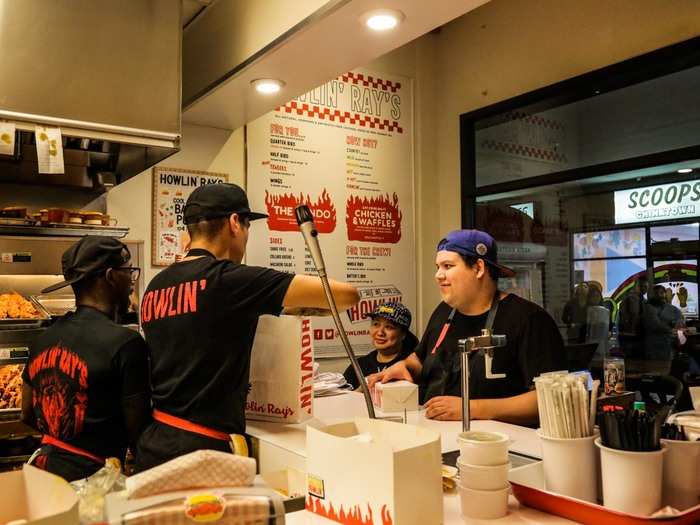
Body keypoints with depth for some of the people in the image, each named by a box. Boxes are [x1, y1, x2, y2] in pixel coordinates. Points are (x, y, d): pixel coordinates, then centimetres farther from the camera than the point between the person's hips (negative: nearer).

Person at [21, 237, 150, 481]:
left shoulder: (44, 339, 4)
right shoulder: (126, 343, -18)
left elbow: (28, 415, 14)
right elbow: (138, 431, -16)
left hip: (44, 465, 7)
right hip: (89, 477, -7)